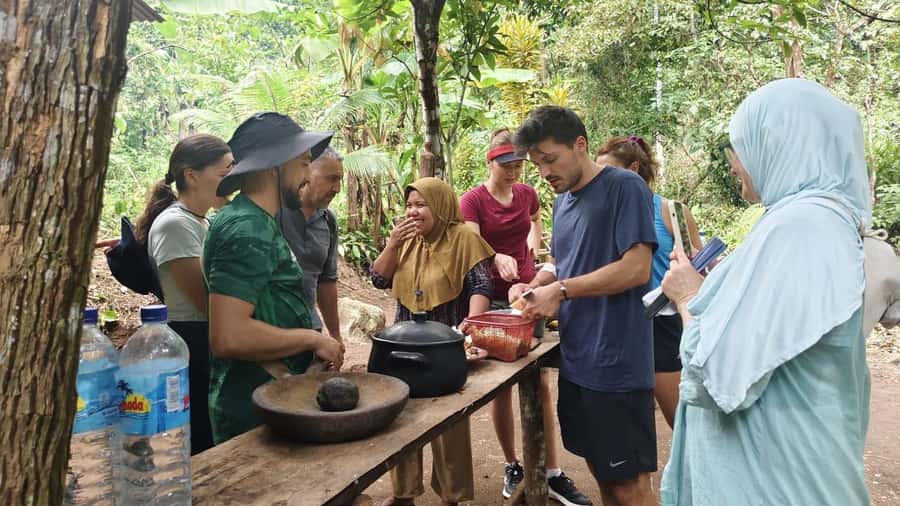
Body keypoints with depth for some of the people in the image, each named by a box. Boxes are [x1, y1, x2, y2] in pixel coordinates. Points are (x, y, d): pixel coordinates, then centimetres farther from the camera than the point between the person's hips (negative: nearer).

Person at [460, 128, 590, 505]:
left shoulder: (527, 193, 5)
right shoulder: (472, 201, -8)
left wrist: (531, 245, 11)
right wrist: (498, 258, -39)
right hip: (492, 300, -3)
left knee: (540, 383, 2)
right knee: (501, 385, 5)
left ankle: (553, 474, 9)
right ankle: (512, 465, 22)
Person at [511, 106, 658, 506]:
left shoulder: (624, 187, -11)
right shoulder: (563, 200, 13)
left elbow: (637, 268, -19)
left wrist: (561, 291, -17)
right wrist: (533, 287, 1)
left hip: (616, 363, -8)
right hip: (575, 360, 8)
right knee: (601, 472, 18)